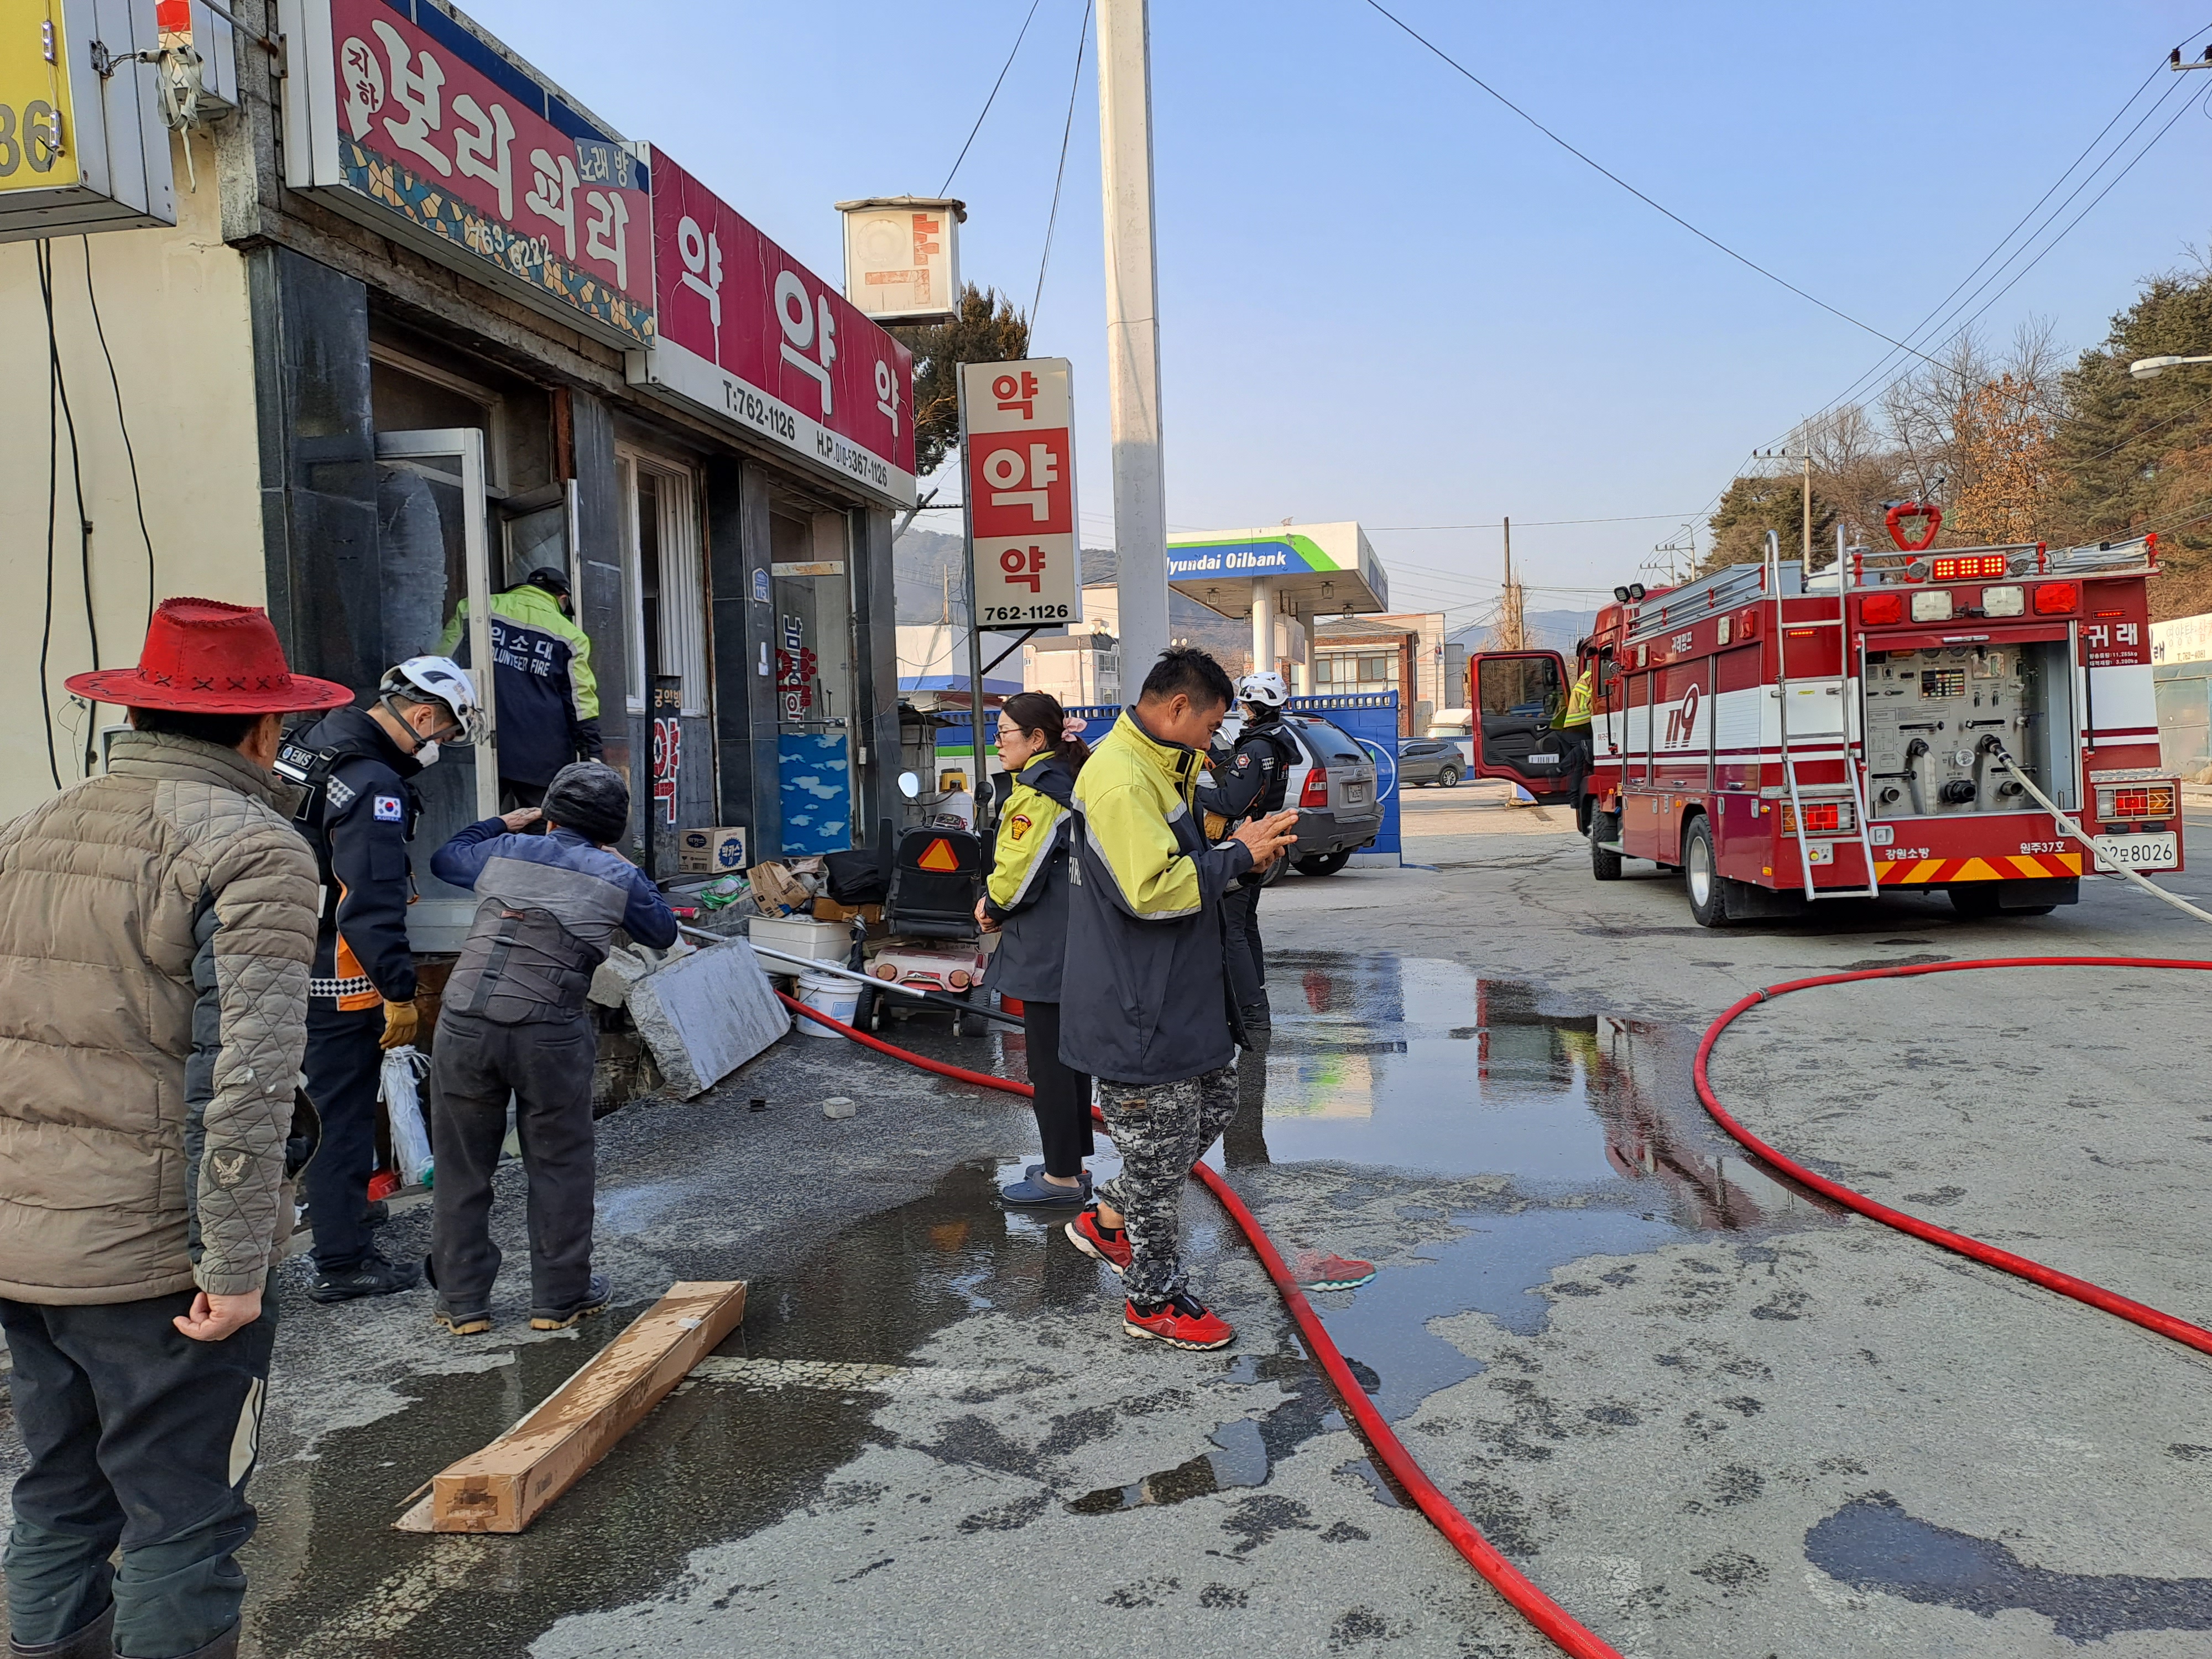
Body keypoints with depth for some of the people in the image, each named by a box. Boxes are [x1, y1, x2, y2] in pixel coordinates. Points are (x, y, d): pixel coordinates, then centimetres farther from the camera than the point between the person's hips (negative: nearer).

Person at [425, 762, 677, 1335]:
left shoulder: (505, 852, 13)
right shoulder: (618, 877, 6)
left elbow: (444, 858, 33)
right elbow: (663, 933, 22)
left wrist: (502, 824, 44)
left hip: (464, 1024, 3)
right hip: (547, 1035, -2)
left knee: (461, 1167, 13)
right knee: (559, 1167, 12)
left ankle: (462, 1303, 22)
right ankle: (559, 1298, 20)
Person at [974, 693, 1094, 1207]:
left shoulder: (1036, 792, -18)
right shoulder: (1068, 782, 13)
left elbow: (1019, 872, -19)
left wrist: (994, 907, 0)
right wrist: (998, 903, 8)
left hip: (1046, 949, -10)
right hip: (1076, 944, 10)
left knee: (1049, 1061, -2)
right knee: (1068, 1054, 17)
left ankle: (1061, 1177, 7)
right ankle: (1073, 1164, 27)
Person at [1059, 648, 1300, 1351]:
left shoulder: (1158, 768, 13)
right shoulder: (1119, 781, -23)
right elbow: (1154, 889, -28)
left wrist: (1242, 845, 8)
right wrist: (1240, 855, -18)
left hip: (1178, 994, 11)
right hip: (1137, 1010, -11)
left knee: (1215, 1106, 22)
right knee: (1161, 1145, 2)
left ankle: (1108, 1220, 34)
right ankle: (1154, 1298, 21)